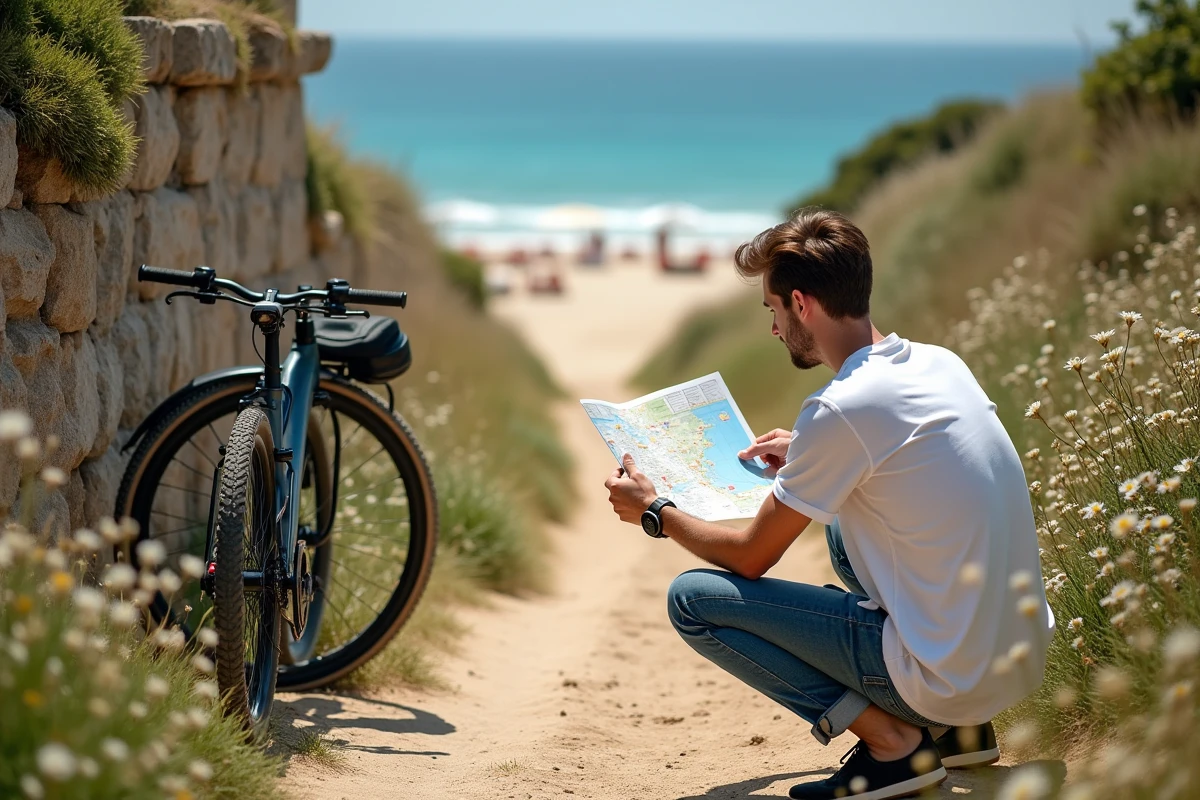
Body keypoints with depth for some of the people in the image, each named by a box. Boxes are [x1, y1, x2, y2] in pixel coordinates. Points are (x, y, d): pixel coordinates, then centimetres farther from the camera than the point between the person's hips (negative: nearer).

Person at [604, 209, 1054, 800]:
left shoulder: (839, 409, -17)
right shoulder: (940, 363, 5)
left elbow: (750, 558, -6)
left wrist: (654, 513, 10)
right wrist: (808, 456, 29)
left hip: (950, 680, -8)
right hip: (1026, 653, 8)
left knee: (691, 598, -2)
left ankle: (889, 742, -4)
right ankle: (957, 730, 20)